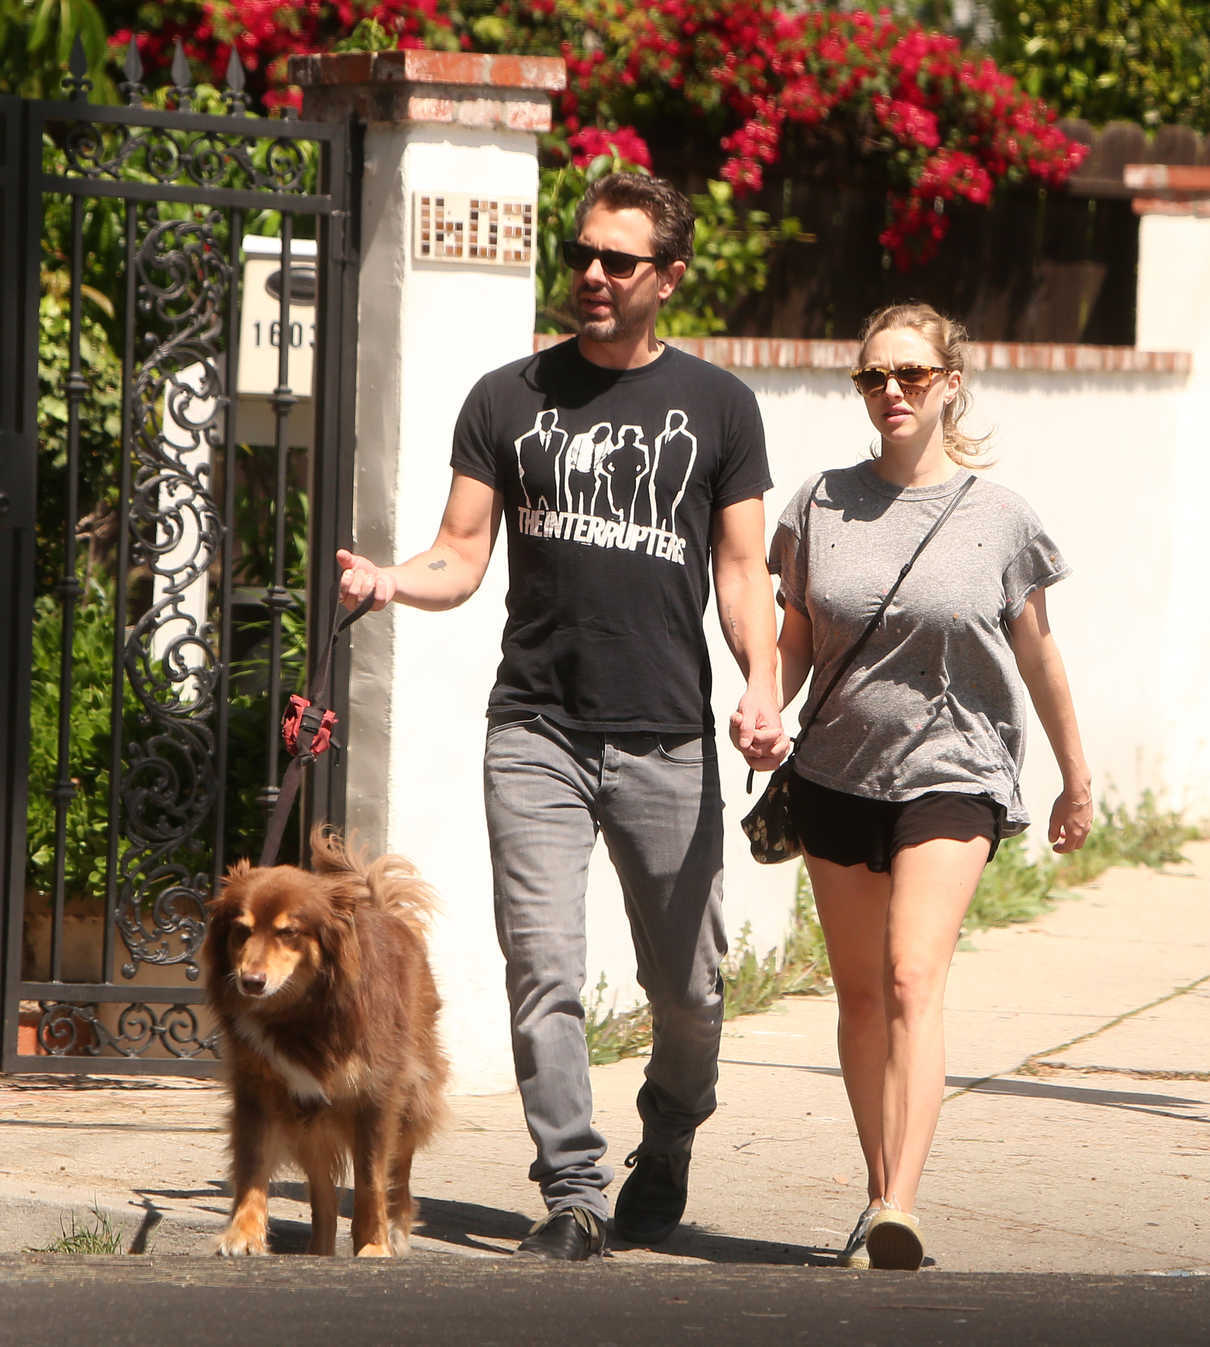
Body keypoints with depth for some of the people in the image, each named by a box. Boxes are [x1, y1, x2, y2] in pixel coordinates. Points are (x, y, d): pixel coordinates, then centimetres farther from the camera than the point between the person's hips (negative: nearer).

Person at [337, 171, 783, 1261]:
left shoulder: (716, 406, 9)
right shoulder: (509, 400, 10)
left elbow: (742, 569, 8)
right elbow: (461, 559, 8)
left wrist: (762, 685, -9)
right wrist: (387, 580, -14)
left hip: (667, 741, 0)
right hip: (535, 732, 0)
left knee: (688, 987, 5)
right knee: (543, 969, -11)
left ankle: (664, 1156, 30)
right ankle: (573, 1191, -8)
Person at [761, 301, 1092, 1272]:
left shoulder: (997, 517, -2)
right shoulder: (823, 504, 4)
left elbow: (1038, 657, 8)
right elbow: (796, 637, 11)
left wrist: (1077, 783, 16)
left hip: (952, 772, -4)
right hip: (837, 774, 4)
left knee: (914, 979, -18)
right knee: (859, 993, 10)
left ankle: (900, 1215, -27)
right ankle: (880, 1196, 23)